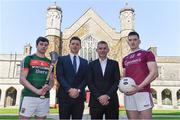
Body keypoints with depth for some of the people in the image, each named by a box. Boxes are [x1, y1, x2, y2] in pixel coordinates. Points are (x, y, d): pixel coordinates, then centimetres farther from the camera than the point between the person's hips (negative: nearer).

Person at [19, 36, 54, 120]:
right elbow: (22, 79, -5)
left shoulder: (49, 62, 14)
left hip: (45, 98, 4)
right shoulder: (28, 59, 3)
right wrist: (36, 90, -16)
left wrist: (48, 87, -9)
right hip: (29, 96, -3)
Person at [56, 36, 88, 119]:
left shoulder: (84, 62, 15)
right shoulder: (62, 59, 7)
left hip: (79, 96, 3)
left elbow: (85, 79, 6)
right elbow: (59, 76, -4)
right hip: (65, 95, -2)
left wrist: (78, 90, -10)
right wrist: (69, 90, -14)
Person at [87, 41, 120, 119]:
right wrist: (99, 96, -10)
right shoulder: (92, 64, 8)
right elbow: (90, 83, 1)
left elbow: (117, 81, 1)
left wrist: (107, 95, -10)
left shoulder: (114, 64, 9)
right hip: (95, 100, 0)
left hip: (111, 100, 0)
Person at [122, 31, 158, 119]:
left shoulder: (147, 53, 3)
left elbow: (154, 73, -7)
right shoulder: (125, 59, 19)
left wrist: (139, 87, -17)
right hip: (128, 93, 5)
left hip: (143, 92, -5)